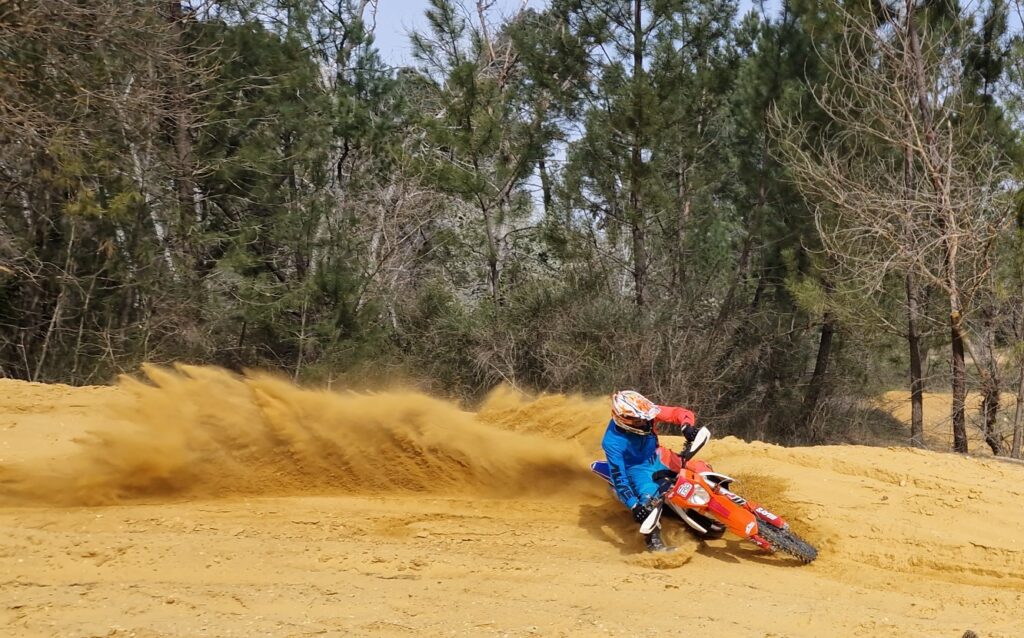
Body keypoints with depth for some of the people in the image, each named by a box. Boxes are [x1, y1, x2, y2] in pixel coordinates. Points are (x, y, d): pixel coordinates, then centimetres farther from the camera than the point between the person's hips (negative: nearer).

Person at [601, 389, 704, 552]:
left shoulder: (644, 414, -21)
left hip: (656, 458, 6)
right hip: (636, 469, -6)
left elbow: (677, 412, -16)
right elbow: (618, 477, -32)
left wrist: (687, 427, -38)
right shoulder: (612, 442, -32)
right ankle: (653, 541, -25)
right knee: (650, 498, -35)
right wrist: (633, 506, -41)